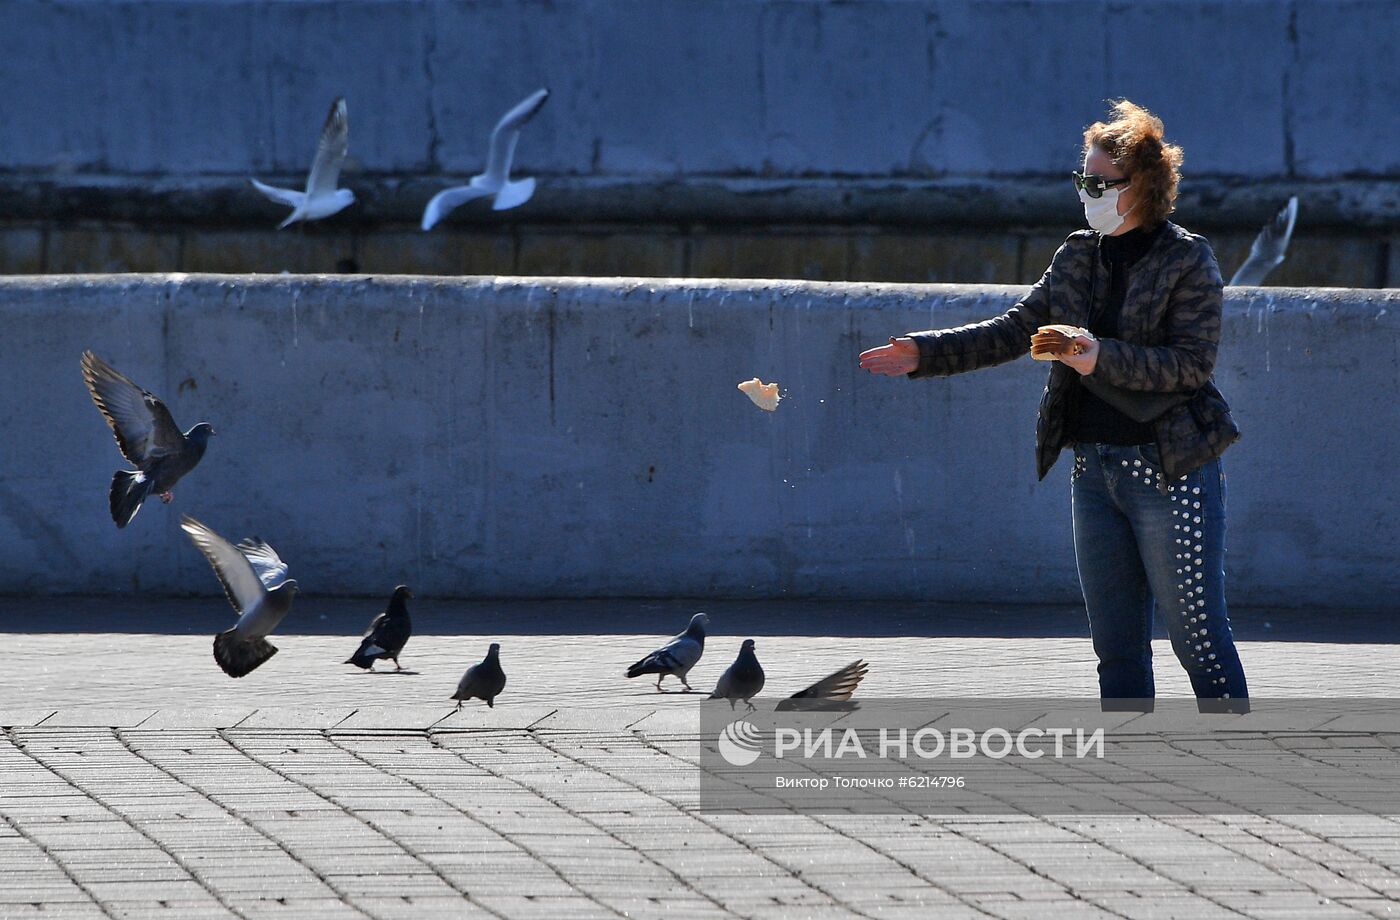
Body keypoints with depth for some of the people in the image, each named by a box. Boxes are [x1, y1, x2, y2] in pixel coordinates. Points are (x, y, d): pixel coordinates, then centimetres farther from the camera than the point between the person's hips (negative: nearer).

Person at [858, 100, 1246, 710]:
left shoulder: (1187, 261, -7)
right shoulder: (1078, 258, 11)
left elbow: (1192, 362, -14)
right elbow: (1013, 332, 13)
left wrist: (1102, 359, -24)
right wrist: (924, 354, 5)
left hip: (1170, 471, -7)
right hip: (1095, 470, 7)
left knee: (1199, 638, -6)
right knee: (1117, 647, 8)